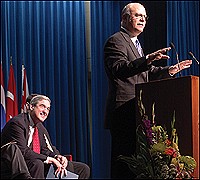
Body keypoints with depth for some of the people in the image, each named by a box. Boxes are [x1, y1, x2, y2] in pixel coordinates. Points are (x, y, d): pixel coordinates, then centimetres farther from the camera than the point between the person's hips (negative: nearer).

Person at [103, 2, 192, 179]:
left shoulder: (134, 43, 25)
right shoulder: (116, 40, -6)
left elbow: (146, 74, 25)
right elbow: (119, 69, -24)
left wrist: (170, 70, 12)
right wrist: (147, 59, -35)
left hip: (137, 111, 10)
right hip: (124, 111, -10)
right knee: (125, 158, -12)